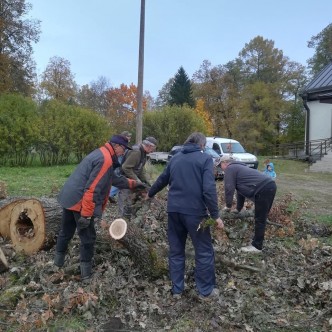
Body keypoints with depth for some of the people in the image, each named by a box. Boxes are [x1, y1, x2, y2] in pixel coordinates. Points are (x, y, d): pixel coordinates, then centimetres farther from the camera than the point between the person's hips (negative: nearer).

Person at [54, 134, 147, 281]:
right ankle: (85, 270, 15)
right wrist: (86, 214, -24)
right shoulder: (105, 160, -19)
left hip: (69, 198, 10)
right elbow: (92, 189, -25)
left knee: (66, 231, 24)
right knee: (88, 237, 5)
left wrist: (132, 183, 30)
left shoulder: (100, 154, 14)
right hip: (81, 203, -10)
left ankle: (58, 260, 40)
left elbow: (114, 178, 25)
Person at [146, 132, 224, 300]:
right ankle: (206, 291, 19)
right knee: (204, 251, 10)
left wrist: (150, 194, 42)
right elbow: (209, 189, -14)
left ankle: (177, 289, 24)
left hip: (174, 210, 5)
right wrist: (215, 215, -10)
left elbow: (162, 179, 25)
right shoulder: (205, 158, -4)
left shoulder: (175, 158, 13)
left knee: (176, 251, 16)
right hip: (195, 211, -5)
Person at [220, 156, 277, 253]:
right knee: (261, 217, 18)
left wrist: (228, 206, 8)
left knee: (259, 219, -2)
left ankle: (257, 246, 7)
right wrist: (238, 208, 35)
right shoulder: (238, 167, 29)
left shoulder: (230, 169, 0)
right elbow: (240, 190, 33)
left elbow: (229, 189, -6)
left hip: (263, 189, -10)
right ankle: (257, 240, 30)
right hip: (270, 186, 10)